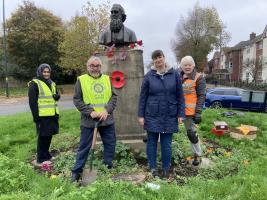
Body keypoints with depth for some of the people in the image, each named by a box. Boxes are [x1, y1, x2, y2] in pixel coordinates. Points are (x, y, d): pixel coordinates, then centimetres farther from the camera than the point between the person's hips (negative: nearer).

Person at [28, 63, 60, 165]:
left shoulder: (52, 83, 16)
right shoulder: (34, 83, -7)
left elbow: (57, 94, 23)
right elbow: (32, 101, -12)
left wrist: (57, 96, -2)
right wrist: (35, 115, -17)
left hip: (52, 114, 7)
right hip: (42, 115, -7)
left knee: (49, 134, 16)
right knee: (43, 135, 0)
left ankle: (46, 154, 32)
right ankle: (40, 158, 12)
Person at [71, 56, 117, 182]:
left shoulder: (107, 79, 7)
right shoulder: (81, 80, -1)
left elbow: (114, 96, 3)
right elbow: (77, 100, -4)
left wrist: (107, 110, -12)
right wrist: (90, 112, -15)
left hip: (107, 119, 4)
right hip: (88, 120, -3)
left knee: (110, 144, 13)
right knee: (84, 147, 7)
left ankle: (108, 168, 32)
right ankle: (76, 171, 22)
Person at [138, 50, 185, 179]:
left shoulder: (174, 74, 1)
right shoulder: (149, 76, -1)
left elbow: (180, 96, 3)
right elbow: (143, 97, 1)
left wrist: (180, 114, -1)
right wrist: (141, 115, -2)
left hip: (169, 116, 0)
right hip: (152, 115, 0)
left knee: (166, 144, 8)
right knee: (151, 142, 9)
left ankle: (166, 169, 26)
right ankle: (153, 167, 26)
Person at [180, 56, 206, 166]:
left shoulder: (198, 78, -4)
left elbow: (201, 96, -7)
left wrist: (198, 112, -14)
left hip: (189, 111, -5)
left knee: (191, 133, 3)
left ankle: (197, 155, 22)